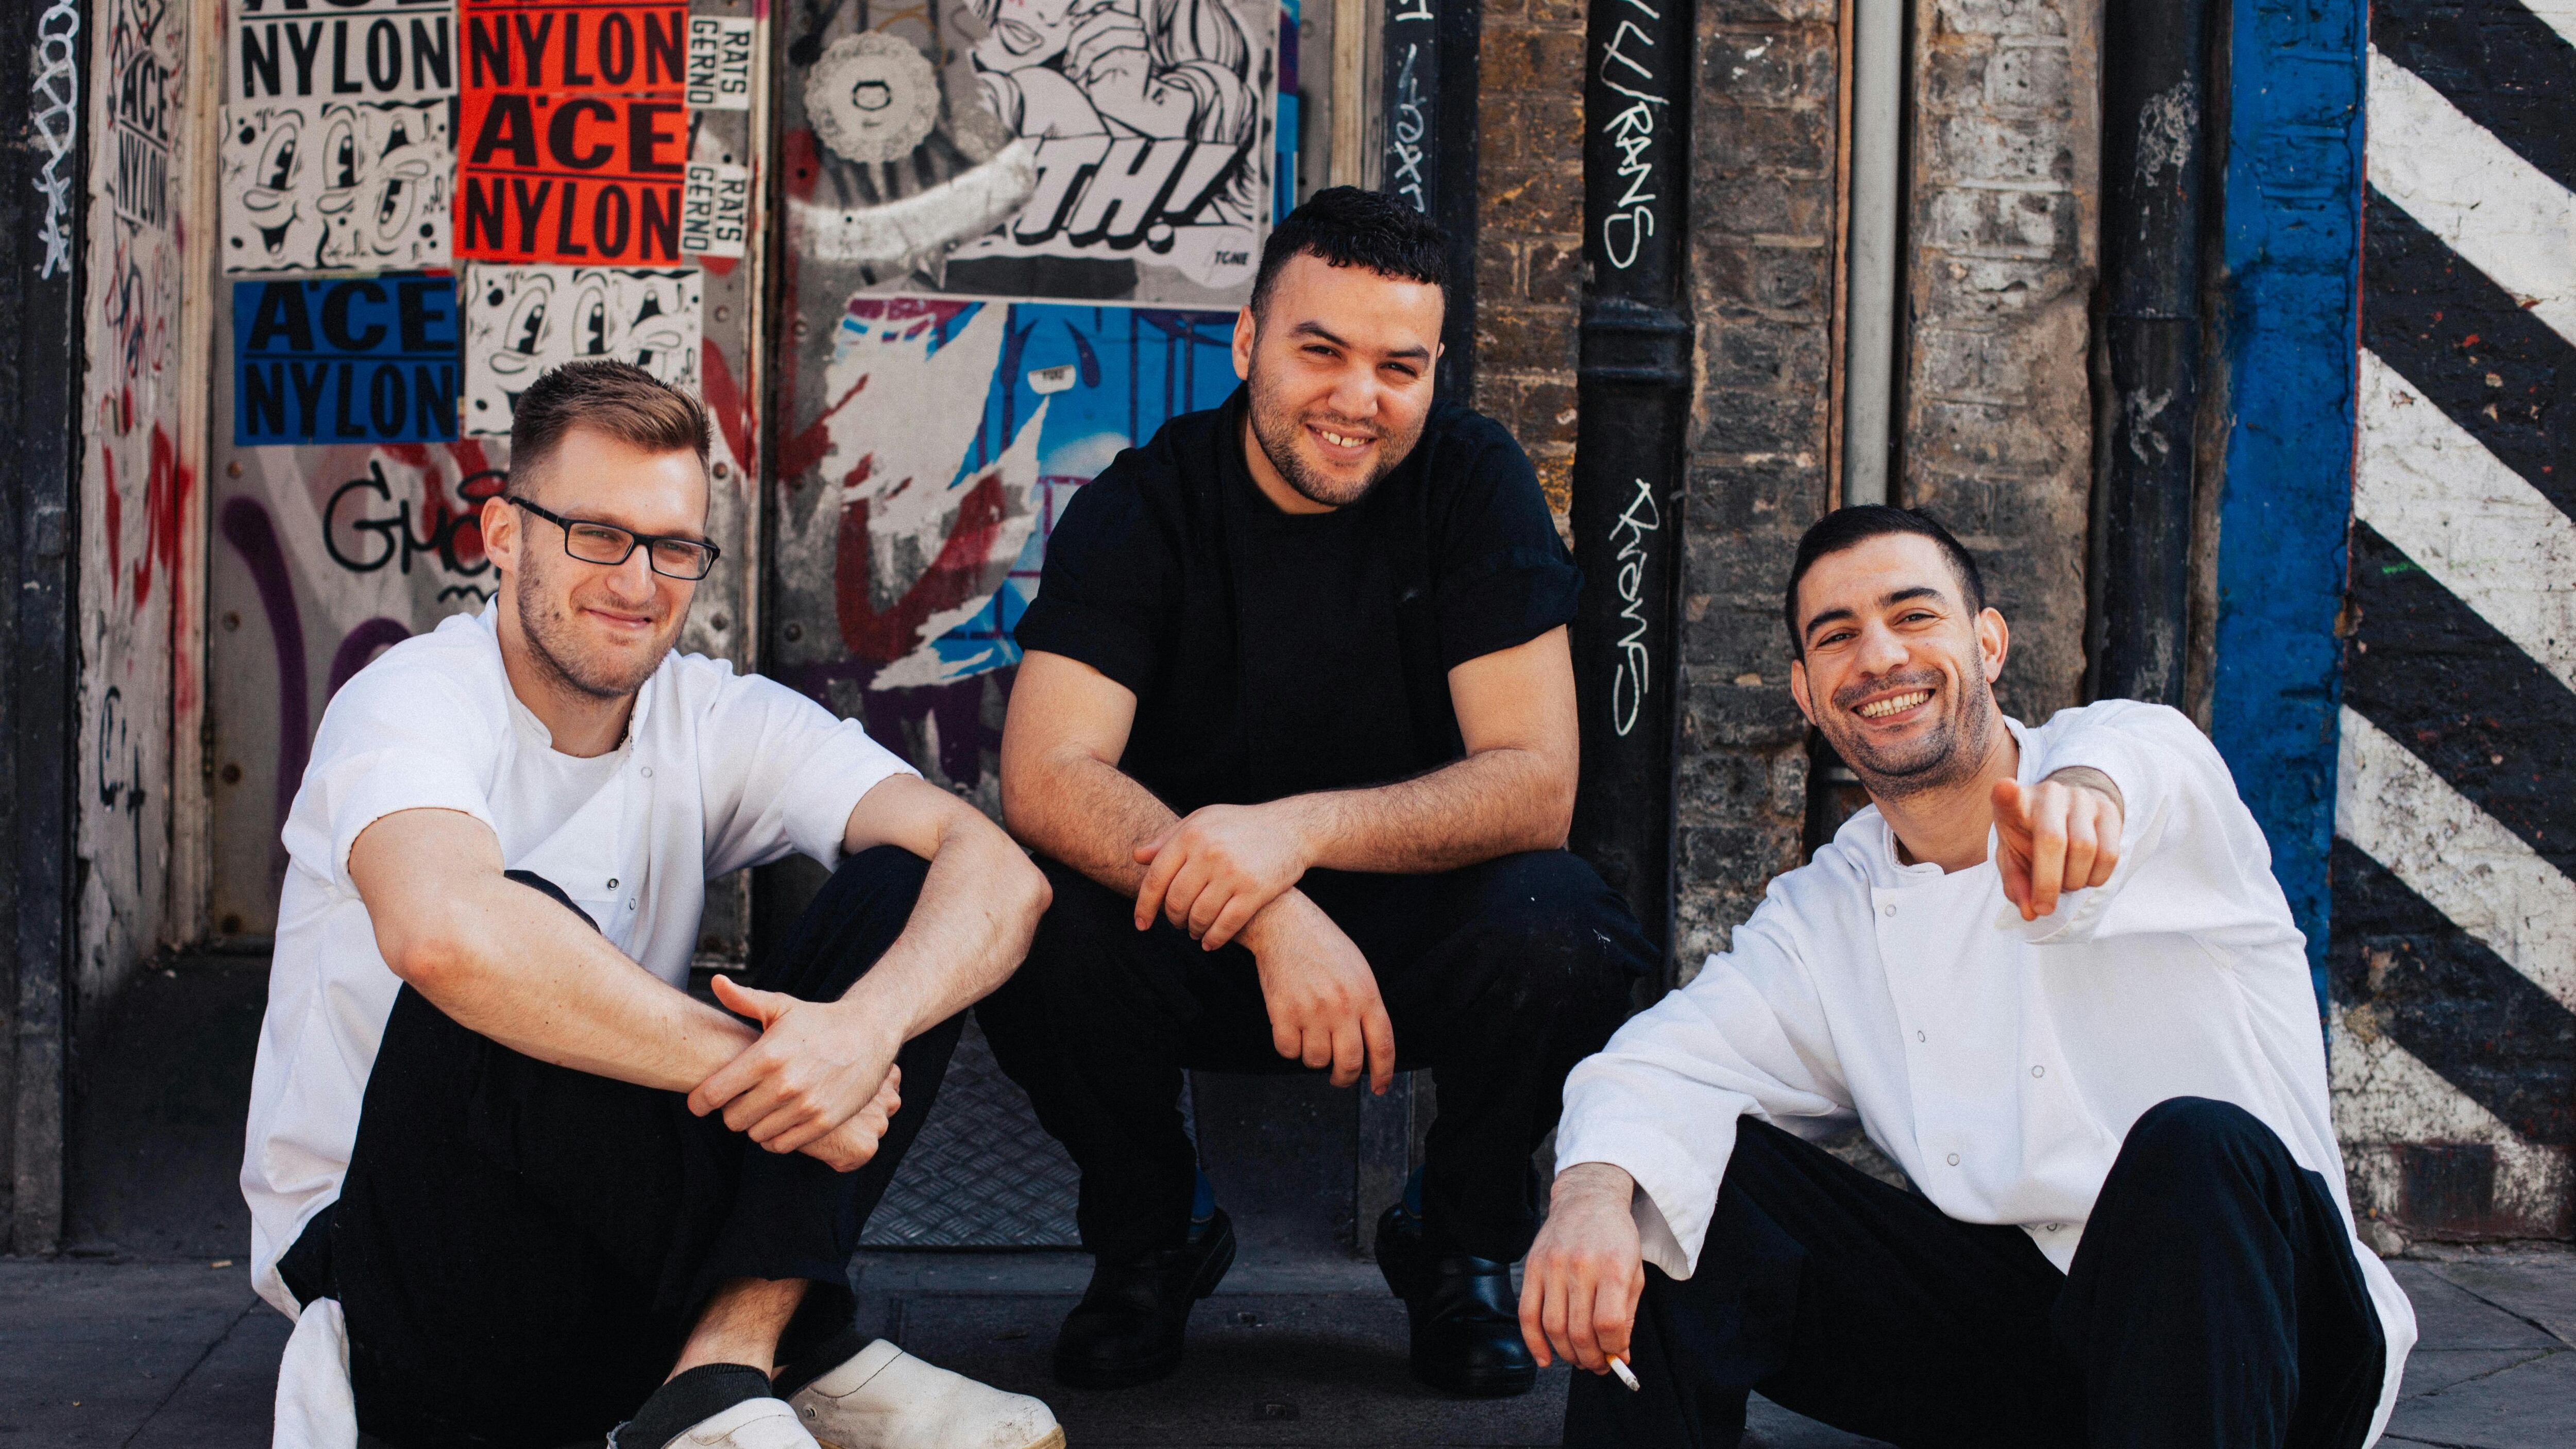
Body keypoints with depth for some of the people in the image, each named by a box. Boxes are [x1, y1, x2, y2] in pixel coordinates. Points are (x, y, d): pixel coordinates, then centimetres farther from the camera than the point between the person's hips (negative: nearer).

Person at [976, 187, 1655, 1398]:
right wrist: (1272, 918, -38)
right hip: (1191, 939, 0)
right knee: (1038, 925, -31)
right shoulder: (1140, 506, -10)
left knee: (1557, 929, -32)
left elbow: (1536, 784, -17)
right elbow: (1044, 779, -23)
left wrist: (1300, 828, -34)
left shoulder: (1474, 483, -9)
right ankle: (1151, 1239, 0)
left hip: (1417, 926, 0)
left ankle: (1459, 1247, 0)